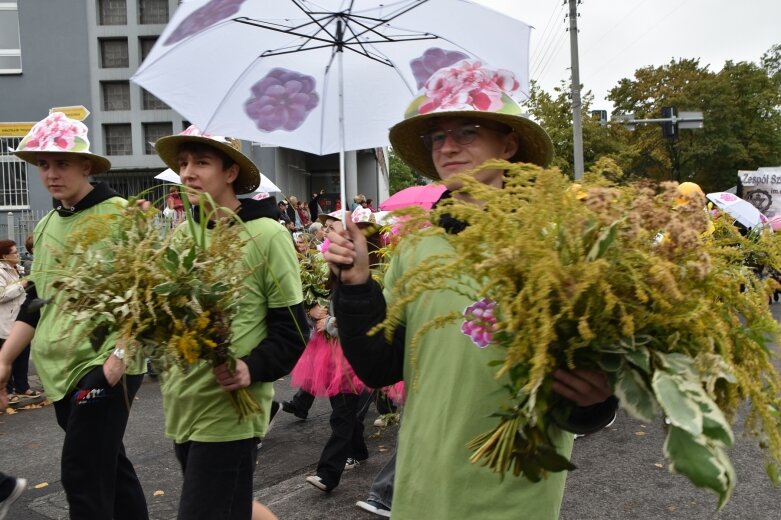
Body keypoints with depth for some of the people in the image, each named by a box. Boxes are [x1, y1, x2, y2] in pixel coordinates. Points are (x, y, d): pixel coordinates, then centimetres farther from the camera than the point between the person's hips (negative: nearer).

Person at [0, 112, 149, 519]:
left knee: (82, 475, -4)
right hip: (60, 369, 7)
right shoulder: (47, 226, 14)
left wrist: (122, 353, -21)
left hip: (104, 367, -7)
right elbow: (37, 301, 18)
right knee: (109, 467, 16)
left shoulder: (118, 215, -9)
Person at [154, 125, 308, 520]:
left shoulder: (266, 235, -11)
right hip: (181, 404, 7)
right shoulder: (182, 233, 5)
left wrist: (253, 369, -24)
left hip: (229, 410, -6)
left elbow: (292, 329, -11)